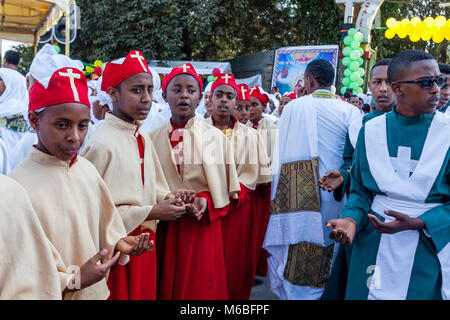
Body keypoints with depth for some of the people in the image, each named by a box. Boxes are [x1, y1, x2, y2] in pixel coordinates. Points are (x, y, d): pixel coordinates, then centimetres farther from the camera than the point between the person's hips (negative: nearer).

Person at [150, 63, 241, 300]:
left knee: (201, 286, 6)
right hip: (164, 228, 2)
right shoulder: (154, 138, 3)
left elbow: (223, 188, 2)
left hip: (202, 226, -1)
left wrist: (206, 200, -16)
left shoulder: (215, 137, -1)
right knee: (165, 286, 10)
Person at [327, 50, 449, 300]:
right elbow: (360, 190, 2)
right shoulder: (371, 131, -2)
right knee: (367, 293, 13)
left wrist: (415, 223, -21)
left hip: (429, 248, -1)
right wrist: (352, 219, -16)